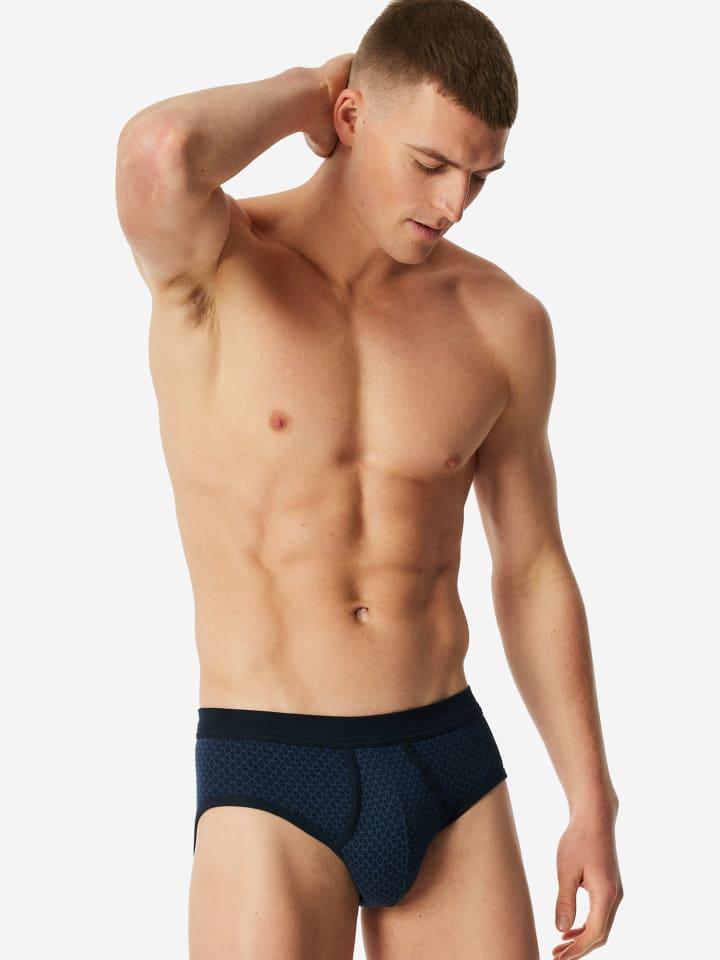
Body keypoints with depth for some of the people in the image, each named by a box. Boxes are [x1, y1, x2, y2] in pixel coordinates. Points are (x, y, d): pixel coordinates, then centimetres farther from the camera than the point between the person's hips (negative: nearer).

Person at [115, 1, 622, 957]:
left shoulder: (503, 322, 3)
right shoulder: (211, 263, -7)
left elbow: (533, 572, 12)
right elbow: (158, 151, -33)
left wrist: (593, 805, 11)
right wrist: (298, 93, -11)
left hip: (451, 769, 4)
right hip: (266, 780, -3)